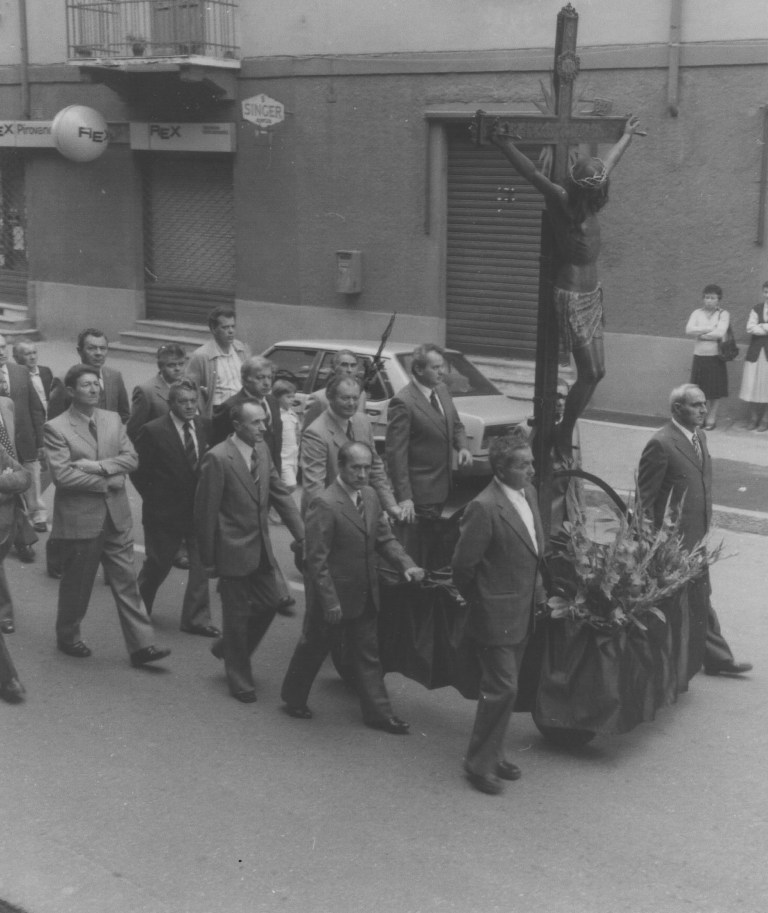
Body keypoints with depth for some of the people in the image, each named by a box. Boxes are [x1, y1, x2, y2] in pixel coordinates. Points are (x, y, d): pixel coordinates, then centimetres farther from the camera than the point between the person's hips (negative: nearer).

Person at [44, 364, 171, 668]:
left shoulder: (113, 420, 8)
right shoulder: (56, 428, -9)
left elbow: (131, 458, 0)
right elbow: (62, 474, -18)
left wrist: (100, 466, -16)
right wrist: (107, 482, -15)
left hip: (117, 515, 4)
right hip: (79, 518, -4)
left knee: (127, 582, 4)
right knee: (76, 584, 11)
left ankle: (141, 646, 5)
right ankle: (67, 637, 32)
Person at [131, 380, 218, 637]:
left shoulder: (204, 427, 3)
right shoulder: (153, 431, -11)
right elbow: (137, 469, -6)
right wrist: (152, 497, -4)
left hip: (199, 508, 4)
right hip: (165, 510, -4)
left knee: (202, 564, 1)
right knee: (158, 565, 10)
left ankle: (196, 619, 12)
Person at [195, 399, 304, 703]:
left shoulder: (262, 449, 3)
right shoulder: (217, 458, -18)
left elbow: (280, 493, 6)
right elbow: (205, 511, -15)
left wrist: (301, 533, -3)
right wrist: (209, 560, -11)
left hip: (260, 547, 7)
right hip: (233, 550, -7)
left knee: (269, 603, 13)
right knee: (238, 613, 4)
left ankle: (227, 649, 37)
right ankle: (240, 681, 21)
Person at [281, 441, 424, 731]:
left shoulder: (370, 496, 2)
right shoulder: (324, 505, -22)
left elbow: (384, 538, 8)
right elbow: (316, 560, -21)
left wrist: (406, 564, -10)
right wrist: (330, 602, -21)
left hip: (364, 595, 7)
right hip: (333, 597, -7)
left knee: (368, 655, 13)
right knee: (313, 649, 14)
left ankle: (378, 713, 23)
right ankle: (293, 699, 35)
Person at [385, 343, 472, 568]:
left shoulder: (441, 390, 6)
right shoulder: (403, 402, -19)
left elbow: (456, 425, 21)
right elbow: (396, 453, -20)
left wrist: (462, 447, -2)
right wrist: (403, 497, -23)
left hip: (441, 487, 8)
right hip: (420, 493, -8)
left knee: (431, 544, 19)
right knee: (418, 550, 0)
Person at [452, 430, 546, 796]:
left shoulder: (528, 493, 4)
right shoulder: (484, 508, -23)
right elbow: (463, 565, -17)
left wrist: (538, 594, 14)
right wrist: (479, 602, -3)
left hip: (523, 612, 8)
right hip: (497, 615, -8)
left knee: (504, 686, 18)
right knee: (501, 689, -3)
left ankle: (494, 753, 32)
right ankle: (479, 762, 13)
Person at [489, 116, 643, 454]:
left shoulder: (590, 200, 4)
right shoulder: (561, 200, -15)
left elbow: (609, 162, 22)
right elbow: (533, 174, -26)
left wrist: (627, 135, 38)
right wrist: (501, 140, -35)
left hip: (592, 293, 8)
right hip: (571, 296, -8)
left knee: (595, 373, 8)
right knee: (590, 373, -4)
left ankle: (563, 434, 20)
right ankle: (563, 436, 12)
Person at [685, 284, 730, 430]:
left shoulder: (723, 314, -2)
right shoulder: (697, 313, 6)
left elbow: (720, 333, -17)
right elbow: (688, 330, -9)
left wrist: (700, 333, -8)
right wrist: (709, 328, -14)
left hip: (715, 357, -2)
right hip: (699, 357, 3)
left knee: (715, 390, 2)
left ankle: (711, 418, 12)